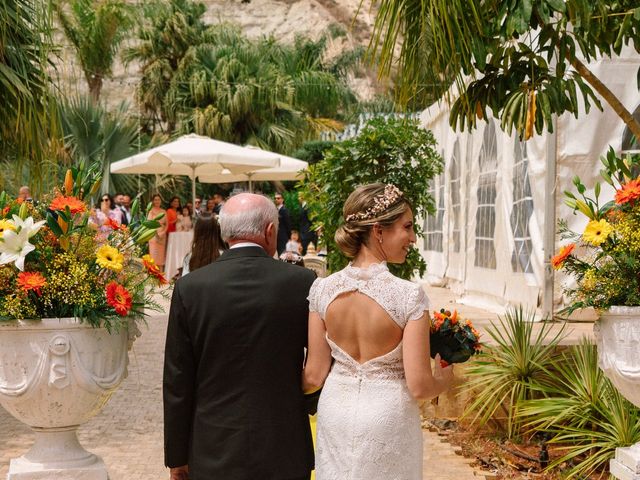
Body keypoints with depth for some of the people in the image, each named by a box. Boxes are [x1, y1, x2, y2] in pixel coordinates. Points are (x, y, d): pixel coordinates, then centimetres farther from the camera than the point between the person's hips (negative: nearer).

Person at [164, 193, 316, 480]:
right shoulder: (303, 282, -8)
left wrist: (177, 456, 5)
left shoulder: (189, 288, -7)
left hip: (213, 455, 1)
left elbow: (177, 381, -4)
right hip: (284, 452, 0)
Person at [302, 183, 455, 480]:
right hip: (387, 420, -3)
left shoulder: (322, 289, -9)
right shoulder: (409, 296, -20)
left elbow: (314, 375, -4)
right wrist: (445, 378, 4)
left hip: (334, 413, 3)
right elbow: (419, 386, -19)